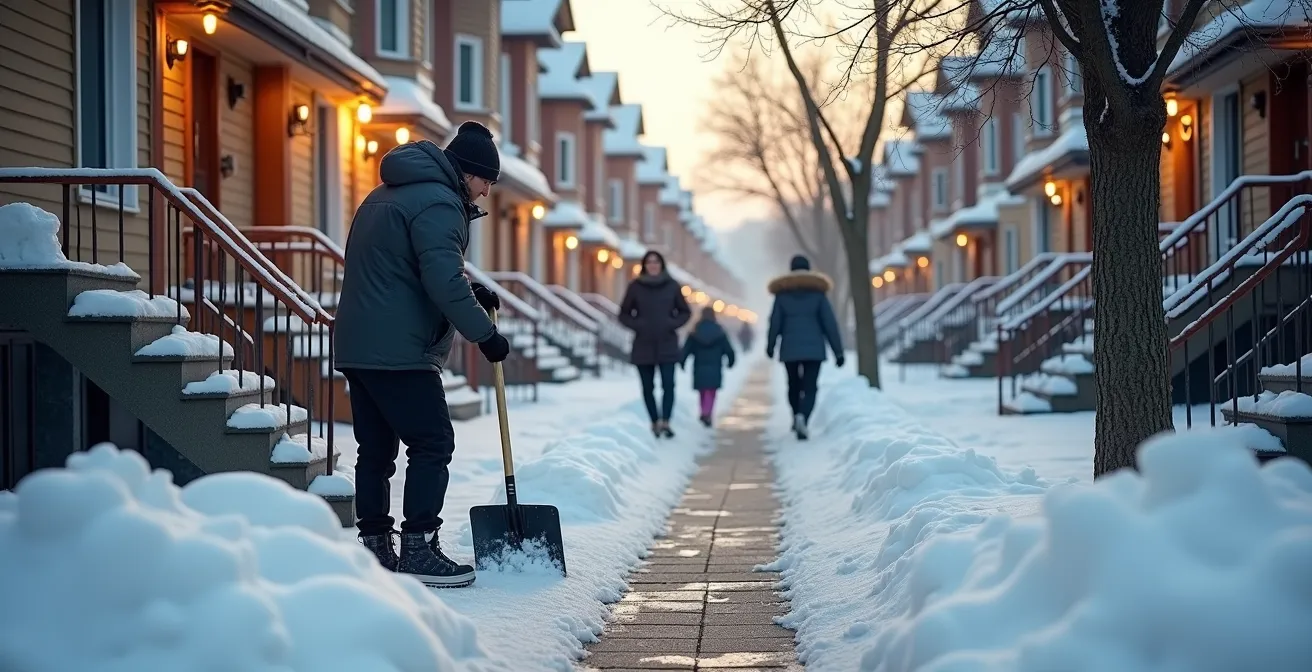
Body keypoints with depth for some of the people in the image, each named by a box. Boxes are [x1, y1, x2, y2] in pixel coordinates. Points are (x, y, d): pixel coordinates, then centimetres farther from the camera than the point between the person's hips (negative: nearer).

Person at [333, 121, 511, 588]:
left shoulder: (387, 195, 22)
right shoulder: (438, 203, -12)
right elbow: (444, 282, -22)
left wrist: (471, 291, 18)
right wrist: (484, 333, -12)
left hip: (358, 346, 10)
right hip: (398, 351, -10)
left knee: (376, 449, 12)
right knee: (432, 445, -5)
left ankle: (375, 547, 16)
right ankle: (418, 549, -6)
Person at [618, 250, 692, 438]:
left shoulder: (672, 286, 2)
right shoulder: (635, 287, 0)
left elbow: (685, 312, 11)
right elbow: (624, 314, 7)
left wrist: (673, 324, -6)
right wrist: (637, 325, -9)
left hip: (667, 345, -1)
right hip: (643, 345, 1)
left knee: (668, 384, -13)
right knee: (648, 387, 6)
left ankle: (665, 422, -17)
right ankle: (655, 422, 16)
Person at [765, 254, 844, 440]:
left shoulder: (782, 295, 1)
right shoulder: (818, 294, -1)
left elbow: (775, 323, 2)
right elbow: (830, 324, -3)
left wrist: (770, 346, 18)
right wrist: (838, 351, 1)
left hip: (789, 349, 1)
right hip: (814, 348, -1)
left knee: (794, 385, 20)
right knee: (810, 388, -3)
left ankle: (797, 416, 32)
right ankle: (803, 418, -26)